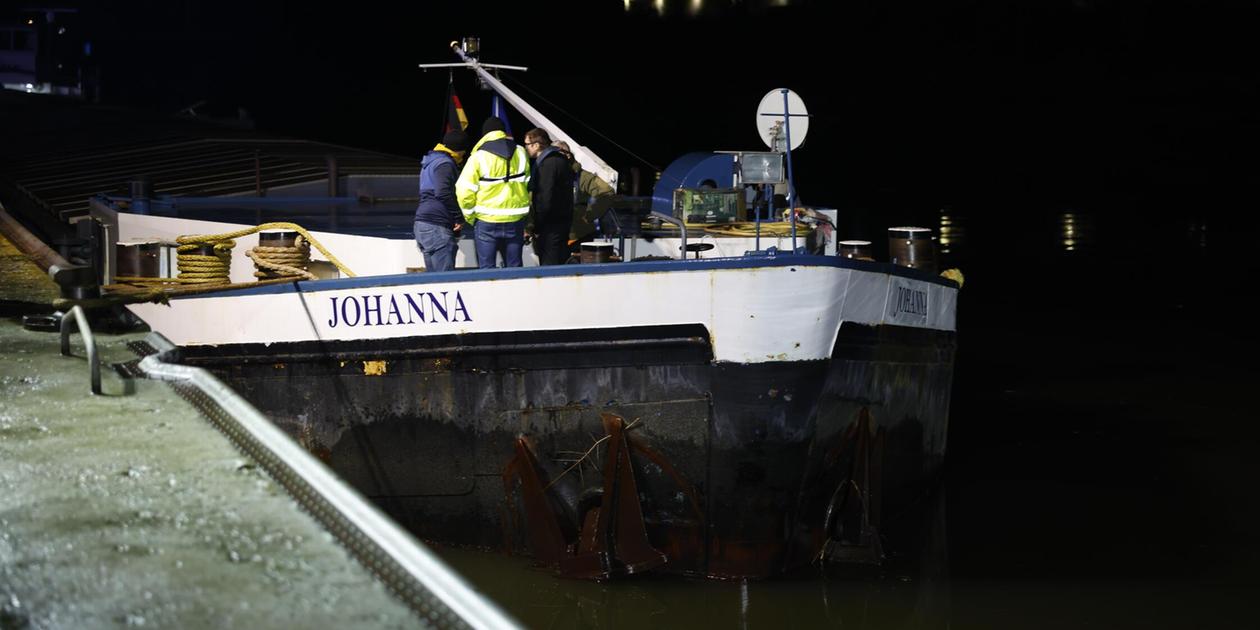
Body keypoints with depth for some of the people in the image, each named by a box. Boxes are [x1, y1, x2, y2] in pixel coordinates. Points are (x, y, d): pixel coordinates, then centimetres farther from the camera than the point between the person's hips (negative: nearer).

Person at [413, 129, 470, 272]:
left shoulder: (430, 162, 22)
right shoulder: (445, 164, -9)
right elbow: (444, 194, -22)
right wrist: (459, 218, -14)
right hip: (438, 227, -10)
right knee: (445, 276, -11)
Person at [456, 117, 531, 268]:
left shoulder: (479, 156, -8)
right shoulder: (520, 153, 5)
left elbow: (464, 190, -10)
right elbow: (530, 186, 10)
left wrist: (470, 216, 4)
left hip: (487, 221, -3)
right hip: (516, 221, 3)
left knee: (486, 268, 3)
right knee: (514, 267, 10)